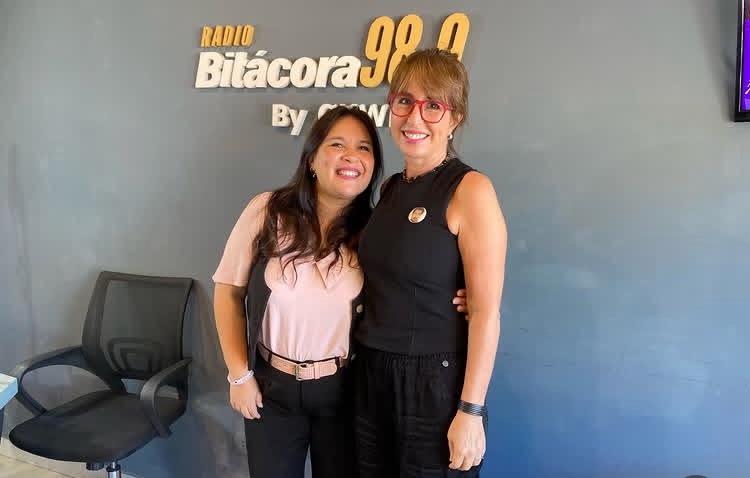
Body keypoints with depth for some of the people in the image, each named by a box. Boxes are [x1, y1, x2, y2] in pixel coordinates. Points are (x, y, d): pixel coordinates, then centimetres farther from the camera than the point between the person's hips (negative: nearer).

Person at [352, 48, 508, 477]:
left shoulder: (470, 189, -14)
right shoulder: (391, 187, 6)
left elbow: (486, 312, -17)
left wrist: (471, 411, -17)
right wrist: (365, 361, 5)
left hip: (436, 380, -6)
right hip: (371, 376, 6)